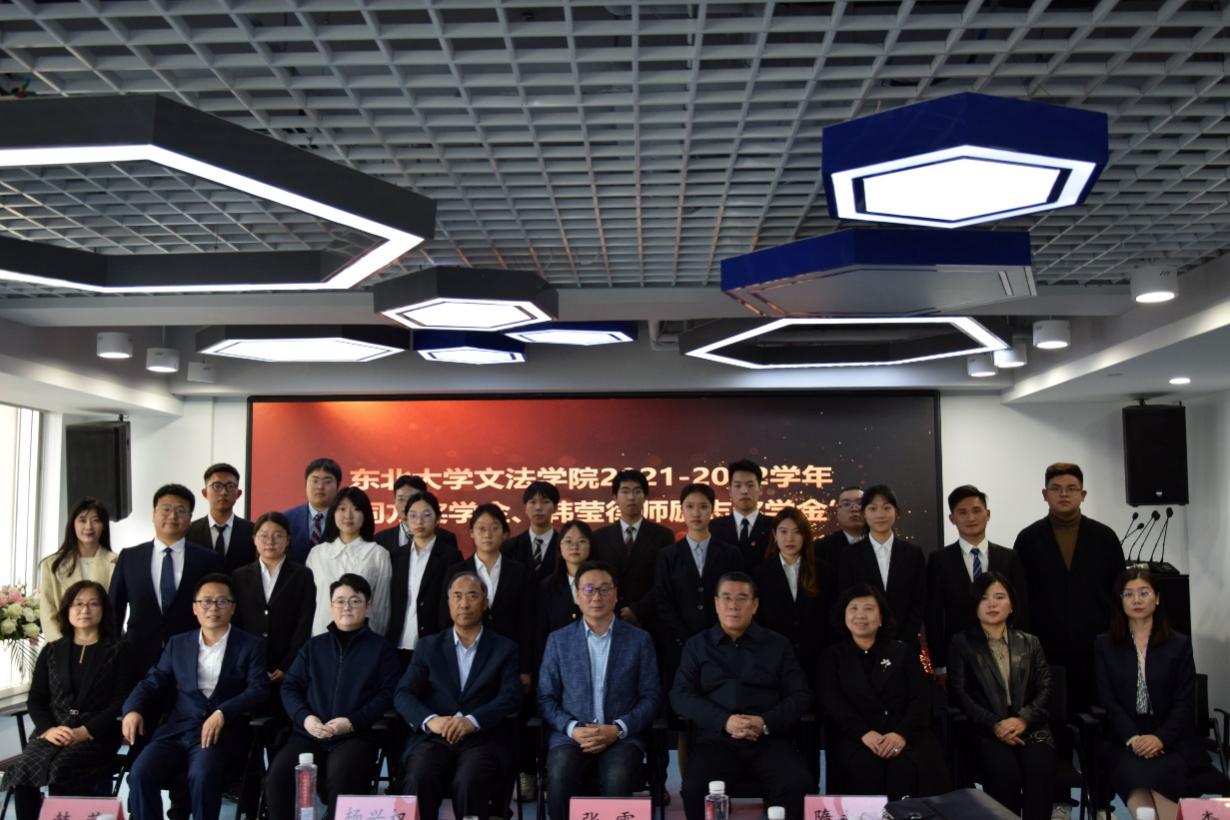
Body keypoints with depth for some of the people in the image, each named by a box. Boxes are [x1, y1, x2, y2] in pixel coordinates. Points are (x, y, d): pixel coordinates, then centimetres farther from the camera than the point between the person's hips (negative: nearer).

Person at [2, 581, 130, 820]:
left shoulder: (118, 651, 8)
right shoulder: (52, 651, 19)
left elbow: (121, 702, -1)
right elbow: (35, 700, 13)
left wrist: (85, 732, -14)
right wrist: (48, 729, -8)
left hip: (96, 735, -3)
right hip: (54, 732, 3)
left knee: (58, 769, -33)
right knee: (22, 769, -28)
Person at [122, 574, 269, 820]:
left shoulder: (251, 646, 9)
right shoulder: (177, 644, 20)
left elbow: (259, 690, -3)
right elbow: (153, 683, 14)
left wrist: (222, 714, -19)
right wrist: (134, 710, -8)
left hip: (221, 734, -3)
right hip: (176, 730, 3)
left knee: (202, 776, -32)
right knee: (140, 773, -25)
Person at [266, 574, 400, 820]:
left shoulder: (380, 648, 12)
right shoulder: (314, 646, 21)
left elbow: (387, 693, 1)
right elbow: (290, 686, 15)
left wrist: (352, 722, -13)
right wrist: (305, 717, -5)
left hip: (357, 736, -3)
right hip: (309, 735, 3)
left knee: (340, 775, -36)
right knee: (278, 774, -27)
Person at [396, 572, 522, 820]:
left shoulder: (504, 649, 12)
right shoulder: (429, 646, 16)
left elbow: (510, 698, -1)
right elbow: (404, 694, 6)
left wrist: (472, 721, -19)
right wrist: (431, 720, -15)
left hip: (483, 739, -1)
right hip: (434, 737, 1)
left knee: (469, 782, -32)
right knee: (418, 780, -30)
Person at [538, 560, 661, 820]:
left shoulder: (639, 639, 9)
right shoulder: (559, 640, 11)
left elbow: (651, 697, 5)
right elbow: (546, 697, 8)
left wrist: (617, 729, -11)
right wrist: (572, 729, -10)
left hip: (623, 736, 0)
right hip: (571, 734, 1)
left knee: (617, 779, -33)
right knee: (560, 776, -32)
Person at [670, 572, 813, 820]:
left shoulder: (778, 644, 17)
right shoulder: (697, 646, 16)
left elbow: (800, 695, 10)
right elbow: (680, 696, 5)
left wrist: (765, 723, -10)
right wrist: (724, 721, -11)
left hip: (770, 739, 0)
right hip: (716, 738, 0)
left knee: (799, 787, -30)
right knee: (695, 790, -31)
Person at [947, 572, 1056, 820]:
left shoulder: (1030, 643, 20)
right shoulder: (962, 643, 11)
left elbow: (1045, 689, 8)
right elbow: (959, 692, 2)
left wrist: (1022, 719, -11)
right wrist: (995, 725, -13)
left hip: (1031, 728, 2)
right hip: (986, 731, -2)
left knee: (1039, 770, -30)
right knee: (1005, 772, -32)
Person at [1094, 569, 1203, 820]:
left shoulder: (1179, 644, 11)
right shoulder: (1104, 645, 11)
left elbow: (1185, 702, 3)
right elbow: (1107, 700, 3)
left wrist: (1159, 738, -14)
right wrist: (1133, 738, -14)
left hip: (1169, 739, 0)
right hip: (1121, 738, 0)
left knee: (1161, 774, -33)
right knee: (1133, 773, -33)